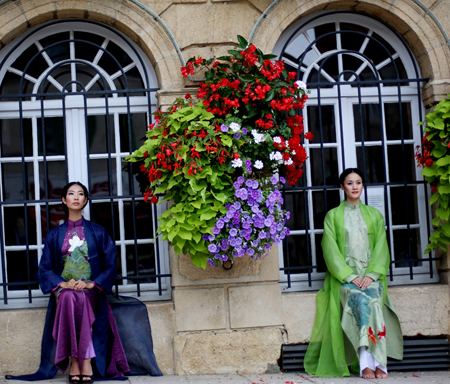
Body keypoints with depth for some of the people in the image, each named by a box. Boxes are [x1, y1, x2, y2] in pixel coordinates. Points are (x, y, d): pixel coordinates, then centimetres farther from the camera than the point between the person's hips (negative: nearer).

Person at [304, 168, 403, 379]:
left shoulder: (374, 215, 18)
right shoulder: (333, 215, 12)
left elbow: (381, 247, 8)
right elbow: (330, 249, 2)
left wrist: (371, 274, -10)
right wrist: (350, 276, -12)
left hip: (371, 275, 1)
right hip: (344, 275, -1)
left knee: (373, 299, -32)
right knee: (360, 300, -33)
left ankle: (375, 362, -36)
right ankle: (366, 363, -37)